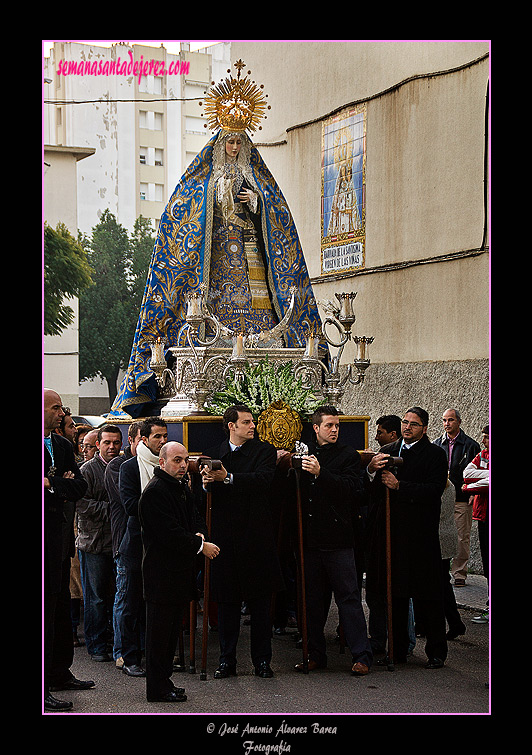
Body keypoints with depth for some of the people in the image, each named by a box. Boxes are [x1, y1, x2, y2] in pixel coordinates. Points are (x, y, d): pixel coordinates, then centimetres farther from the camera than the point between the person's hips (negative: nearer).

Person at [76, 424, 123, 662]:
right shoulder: (88, 470, -2)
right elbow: (82, 504, -12)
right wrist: (112, 509, -17)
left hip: (120, 542, 4)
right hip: (94, 542, -4)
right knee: (96, 597, 1)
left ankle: (121, 644, 16)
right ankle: (96, 646, 9)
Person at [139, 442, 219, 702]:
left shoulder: (182, 488, 15)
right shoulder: (154, 491, -16)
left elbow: (195, 519, 18)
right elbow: (168, 534, -22)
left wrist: (199, 534, -5)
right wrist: (201, 546, -15)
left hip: (180, 571, 9)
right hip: (161, 571, -9)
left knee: (171, 629, 14)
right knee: (160, 630, -2)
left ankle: (164, 681, 23)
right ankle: (157, 689, 4)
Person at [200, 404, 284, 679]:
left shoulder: (264, 451, 3)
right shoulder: (213, 453, 10)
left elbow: (263, 480, -16)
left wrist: (227, 478, -23)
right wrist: (206, 482, -16)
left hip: (256, 535, -1)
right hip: (225, 537, 2)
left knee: (260, 603, 4)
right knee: (227, 602, 6)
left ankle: (262, 661, 12)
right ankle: (227, 661, 14)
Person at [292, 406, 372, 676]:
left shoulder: (348, 455, 2)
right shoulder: (304, 454, 14)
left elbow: (351, 489, -13)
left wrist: (320, 473, -21)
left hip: (337, 539, -4)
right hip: (310, 539, 4)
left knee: (348, 597, -4)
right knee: (313, 599, 9)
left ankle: (361, 656, -1)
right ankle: (316, 654, 18)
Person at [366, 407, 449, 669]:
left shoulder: (435, 454, 0)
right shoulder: (387, 452, 15)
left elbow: (433, 491, -13)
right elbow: (371, 490, 10)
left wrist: (399, 486, -18)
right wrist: (371, 470, -10)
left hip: (420, 536, -4)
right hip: (389, 533, 5)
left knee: (426, 598, -1)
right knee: (394, 595, 9)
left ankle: (436, 652, 9)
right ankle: (398, 649, 18)